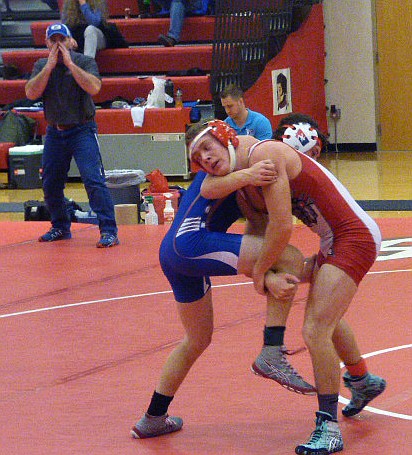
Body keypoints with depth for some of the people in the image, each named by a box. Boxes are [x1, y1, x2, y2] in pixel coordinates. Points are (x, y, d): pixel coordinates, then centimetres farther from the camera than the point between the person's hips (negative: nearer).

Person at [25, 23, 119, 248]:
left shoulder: (84, 62, -3)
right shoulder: (41, 66, 7)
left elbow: (94, 87, -21)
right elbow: (31, 93, -8)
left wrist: (69, 63, -17)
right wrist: (50, 65, -12)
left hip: (82, 130, -5)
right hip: (54, 132, 5)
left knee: (93, 180, -16)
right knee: (50, 184, 10)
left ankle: (108, 231, -17)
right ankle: (60, 227, 29)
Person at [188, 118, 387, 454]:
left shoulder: (263, 155, -21)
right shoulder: (237, 166, 7)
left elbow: (282, 228, -23)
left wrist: (259, 271, -11)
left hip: (355, 236, -11)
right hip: (333, 241, 11)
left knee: (315, 330, -17)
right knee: (326, 318, 30)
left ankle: (329, 427, -9)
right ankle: (363, 382, 54)